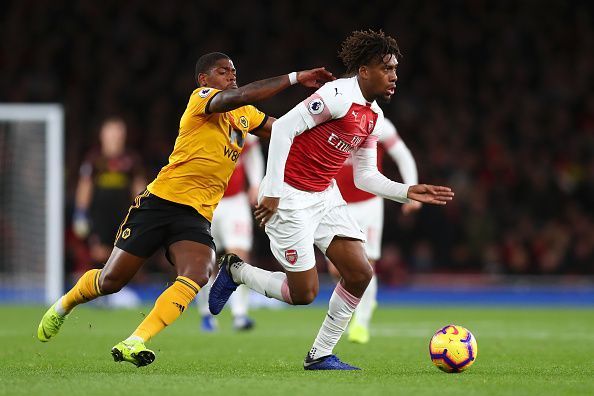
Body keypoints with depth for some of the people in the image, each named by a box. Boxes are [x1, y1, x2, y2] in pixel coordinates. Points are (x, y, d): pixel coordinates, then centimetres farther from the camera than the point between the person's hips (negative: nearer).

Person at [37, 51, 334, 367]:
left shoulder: (245, 116, 17)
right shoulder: (200, 98, -6)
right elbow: (239, 97, -25)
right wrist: (294, 78, -26)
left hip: (197, 217, 5)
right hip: (160, 201, -5)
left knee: (198, 276, -25)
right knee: (111, 280, 0)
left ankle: (133, 344, -31)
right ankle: (63, 305, 33)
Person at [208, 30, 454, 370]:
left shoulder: (374, 116, 8)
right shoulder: (339, 96, -20)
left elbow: (365, 176, 14)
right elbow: (284, 127, -23)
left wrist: (407, 192, -1)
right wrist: (272, 192, -24)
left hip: (325, 195, 9)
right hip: (289, 196, -9)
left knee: (360, 274, -1)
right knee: (304, 292, -6)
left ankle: (321, 355, 11)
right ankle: (235, 271, 19)